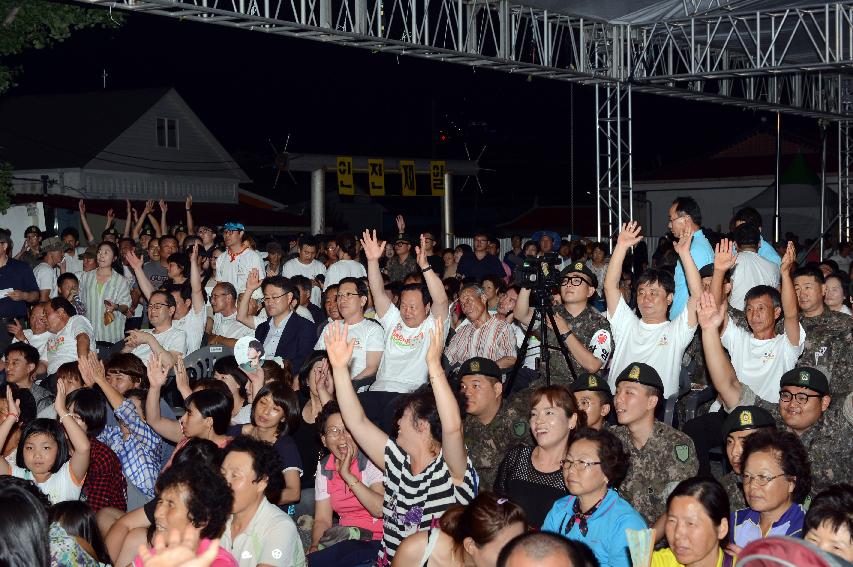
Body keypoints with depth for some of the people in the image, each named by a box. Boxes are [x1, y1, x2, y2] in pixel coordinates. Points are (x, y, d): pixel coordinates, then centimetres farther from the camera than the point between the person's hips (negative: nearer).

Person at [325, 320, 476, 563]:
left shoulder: (451, 470, -6)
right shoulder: (398, 462, 13)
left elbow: (452, 426, -25)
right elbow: (356, 421, 12)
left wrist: (434, 365, -29)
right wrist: (340, 368, 5)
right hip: (389, 561, 6)